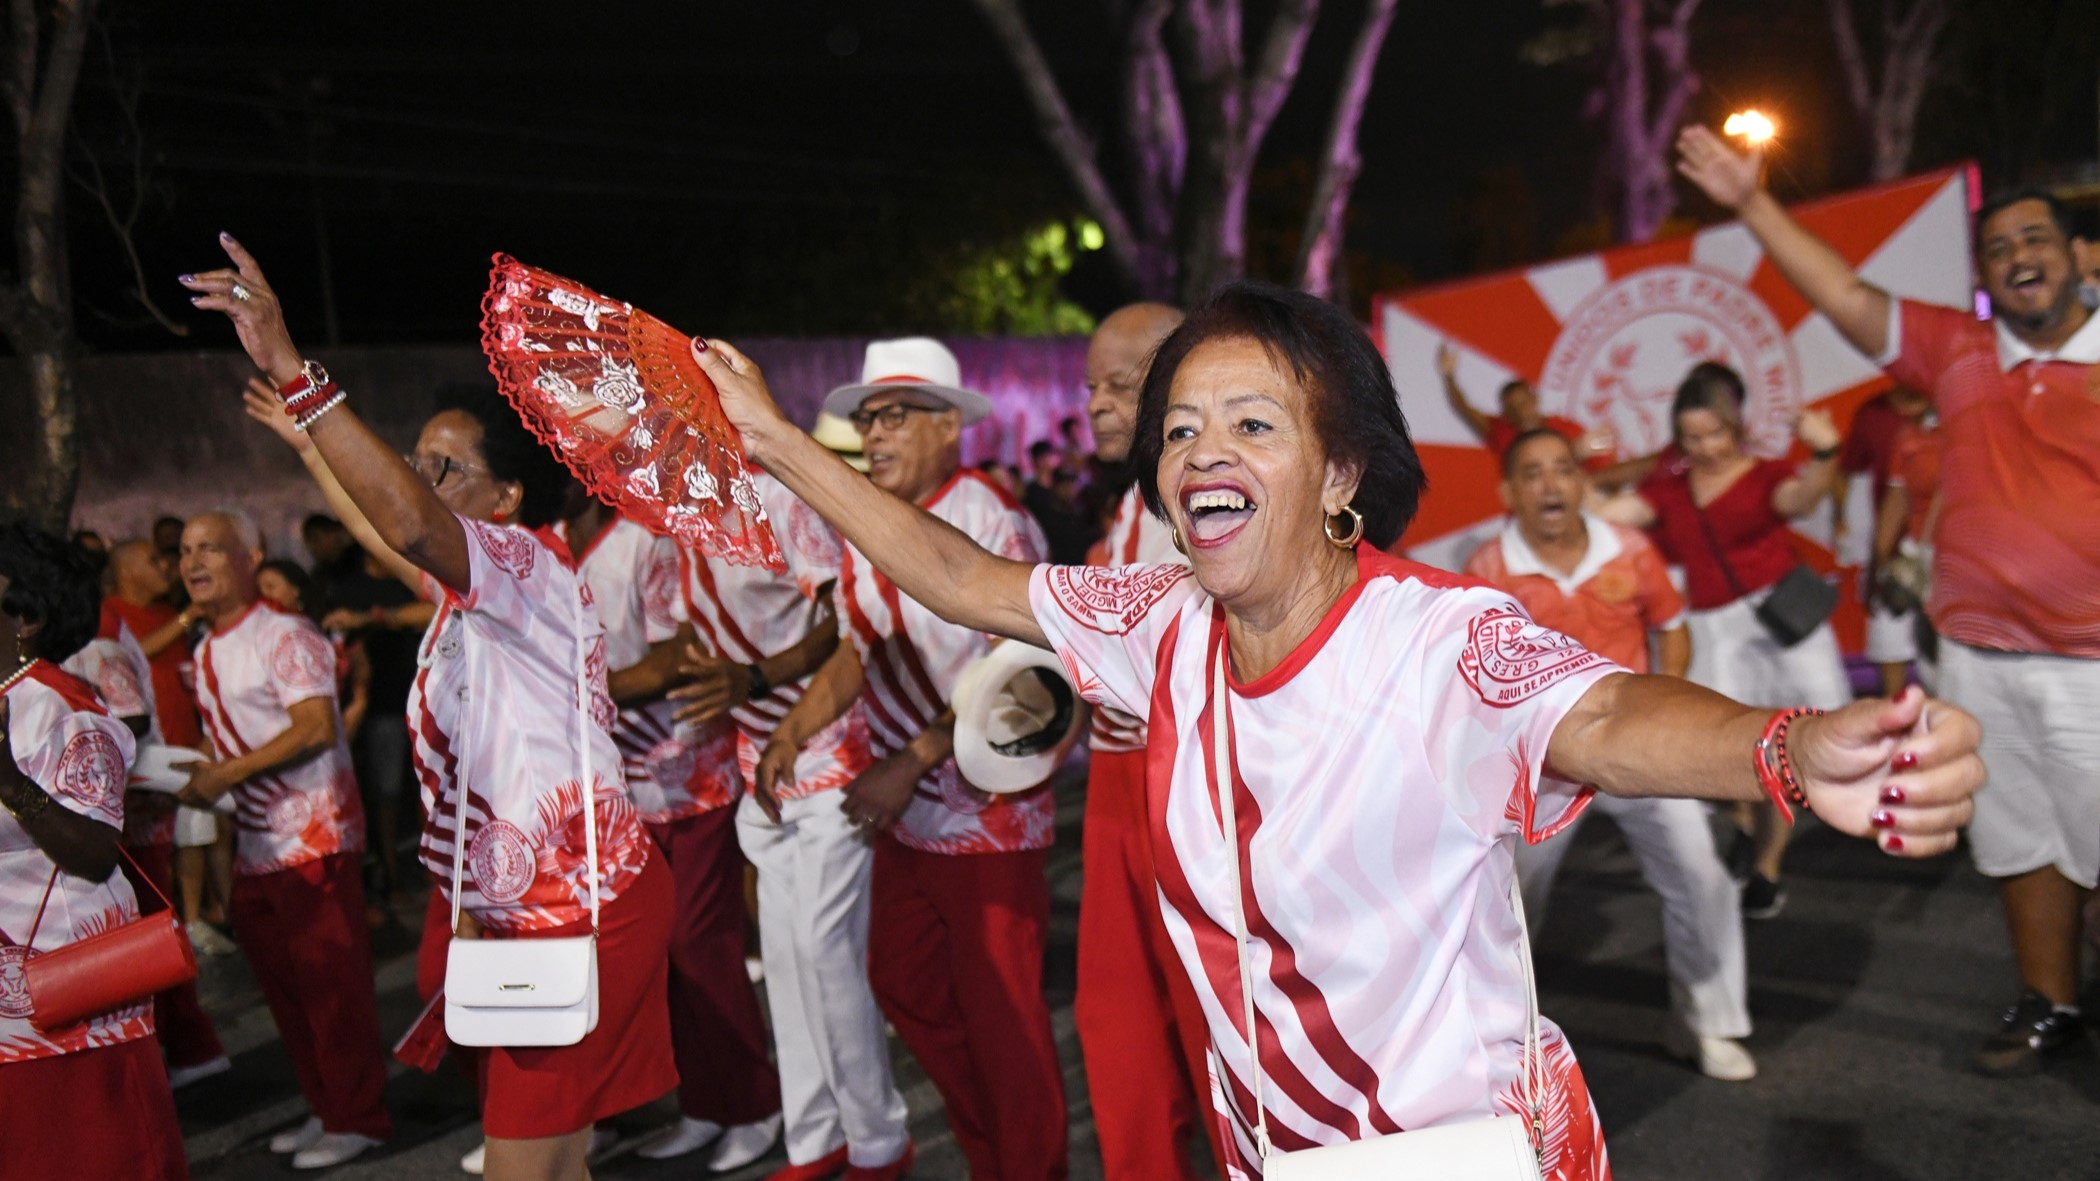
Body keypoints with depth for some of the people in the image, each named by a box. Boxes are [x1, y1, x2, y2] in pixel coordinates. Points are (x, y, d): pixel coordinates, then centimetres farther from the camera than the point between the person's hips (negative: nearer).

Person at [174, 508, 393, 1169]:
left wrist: (225, 774, -21)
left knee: (331, 986, -2)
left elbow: (316, 727, -21)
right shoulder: (204, 654, 15)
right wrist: (199, 780, 6)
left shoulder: (285, 636, -11)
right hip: (253, 847, 9)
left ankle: (357, 1119, 10)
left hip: (312, 837, -9)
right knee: (283, 990, 14)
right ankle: (326, 1109, 26)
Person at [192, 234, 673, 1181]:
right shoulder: (469, 584, 15)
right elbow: (385, 535, 36)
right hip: (519, 907, 10)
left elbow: (408, 520, -35)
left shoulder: (528, 564, -14)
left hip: (578, 910, -10)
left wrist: (292, 370, -37)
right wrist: (304, 441, 44)